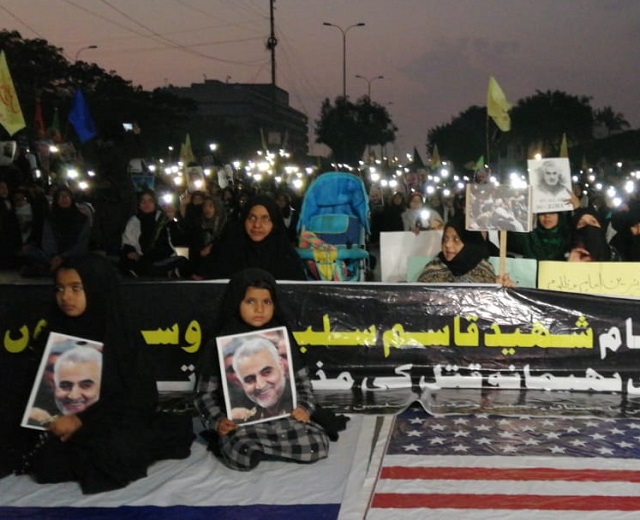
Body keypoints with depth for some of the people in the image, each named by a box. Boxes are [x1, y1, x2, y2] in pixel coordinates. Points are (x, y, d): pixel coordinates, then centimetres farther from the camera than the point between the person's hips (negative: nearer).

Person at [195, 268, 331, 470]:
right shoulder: (220, 345, -1)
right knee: (243, 456, -33)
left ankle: (260, 445, 1)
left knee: (318, 446, -18)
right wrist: (217, 421, -14)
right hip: (240, 421, -4)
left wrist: (305, 408, -6)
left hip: (282, 415, 4)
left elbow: (302, 381, 12)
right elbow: (205, 395, 3)